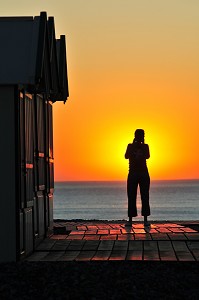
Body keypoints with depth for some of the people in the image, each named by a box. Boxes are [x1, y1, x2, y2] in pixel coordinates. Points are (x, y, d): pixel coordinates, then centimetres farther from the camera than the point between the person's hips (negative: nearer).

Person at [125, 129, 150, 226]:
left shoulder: (145, 146, 7)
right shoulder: (130, 146, 5)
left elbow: (147, 156, -9)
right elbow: (126, 156, -10)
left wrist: (142, 145, -14)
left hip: (144, 173, 1)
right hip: (133, 173, 0)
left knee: (145, 196, -3)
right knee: (131, 196, -3)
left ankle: (145, 219, -2)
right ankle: (130, 219, -2)